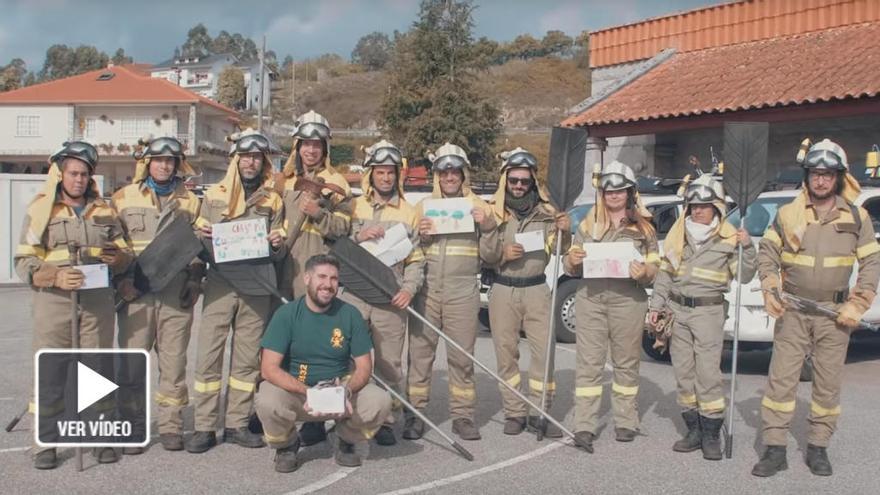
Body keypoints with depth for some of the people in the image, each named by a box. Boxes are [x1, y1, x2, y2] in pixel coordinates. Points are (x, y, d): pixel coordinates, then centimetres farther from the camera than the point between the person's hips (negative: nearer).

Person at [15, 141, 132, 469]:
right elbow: (24, 261, -2)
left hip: (98, 302, 3)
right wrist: (55, 277, -19)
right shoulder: (41, 209, 3)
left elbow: (125, 252, 15)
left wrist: (116, 259, -9)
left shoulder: (104, 210, 12)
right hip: (53, 302, -2)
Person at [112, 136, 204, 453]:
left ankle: (171, 426, 12)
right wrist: (121, 280, -4)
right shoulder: (124, 198, 9)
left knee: (174, 361, 3)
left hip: (176, 294, 1)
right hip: (136, 293, -1)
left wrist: (195, 278, 3)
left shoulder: (189, 201, 13)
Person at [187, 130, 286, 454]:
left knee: (247, 357, 6)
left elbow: (278, 253, 12)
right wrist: (201, 236, -11)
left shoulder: (273, 200, 10)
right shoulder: (214, 195, 9)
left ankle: (237, 424, 15)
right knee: (208, 355, -3)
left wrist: (278, 244, -11)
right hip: (220, 284, -1)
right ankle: (204, 427, 4)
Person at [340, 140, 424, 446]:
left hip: (391, 299, 1)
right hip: (352, 295, 0)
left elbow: (416, 258, 10)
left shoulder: (408, 213, 14)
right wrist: (358, 235, -11)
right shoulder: (352, 207, 11)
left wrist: (409, 288, -5)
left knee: (389, 363, 2)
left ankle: (385, 421, 11)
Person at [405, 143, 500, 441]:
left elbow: (490, 257, 7)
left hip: (463, 291, -1)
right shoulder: (423, 206, 13)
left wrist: (487, 227, -8)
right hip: (427, 289, 1)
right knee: (420, 353, 1)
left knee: (462, 356, 2)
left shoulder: (479, 208, 9)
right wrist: (419, 235, -6)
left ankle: (462, 414, 11)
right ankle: (415, 414, 8)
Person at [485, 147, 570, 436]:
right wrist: (503, 255, -16)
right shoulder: (494, 213, 1)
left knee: (543, 352, -3)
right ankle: (514, 413, 14)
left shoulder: (546, 212, 7)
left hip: (537, 289, 1)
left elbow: (560, 250, 7)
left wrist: (566, 232, -11)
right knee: (506, 353, 4)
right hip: (503, 290, -1)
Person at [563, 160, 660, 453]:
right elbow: (572, 268, 18)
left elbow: (654, 266, 6)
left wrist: (644, 272, -17)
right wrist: (572, 261, -6)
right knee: (589, 363, -4)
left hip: (628, 300, -1)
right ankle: (584, 426, -5)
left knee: (626, 363, 7)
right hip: (591, 299, 1)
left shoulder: (643, 227, 10)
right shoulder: (588, 224, 15)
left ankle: (626, 423, 18)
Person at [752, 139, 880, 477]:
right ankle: (774, 449, 6)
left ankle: (818, 448, 20)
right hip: (792, 311, 0)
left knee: (828, 383, 7)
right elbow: (767, 253, 7)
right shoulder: (788, 214, 2)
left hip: (834, 312, 0)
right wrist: (770, 290, -7)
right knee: (781, 378, -1)